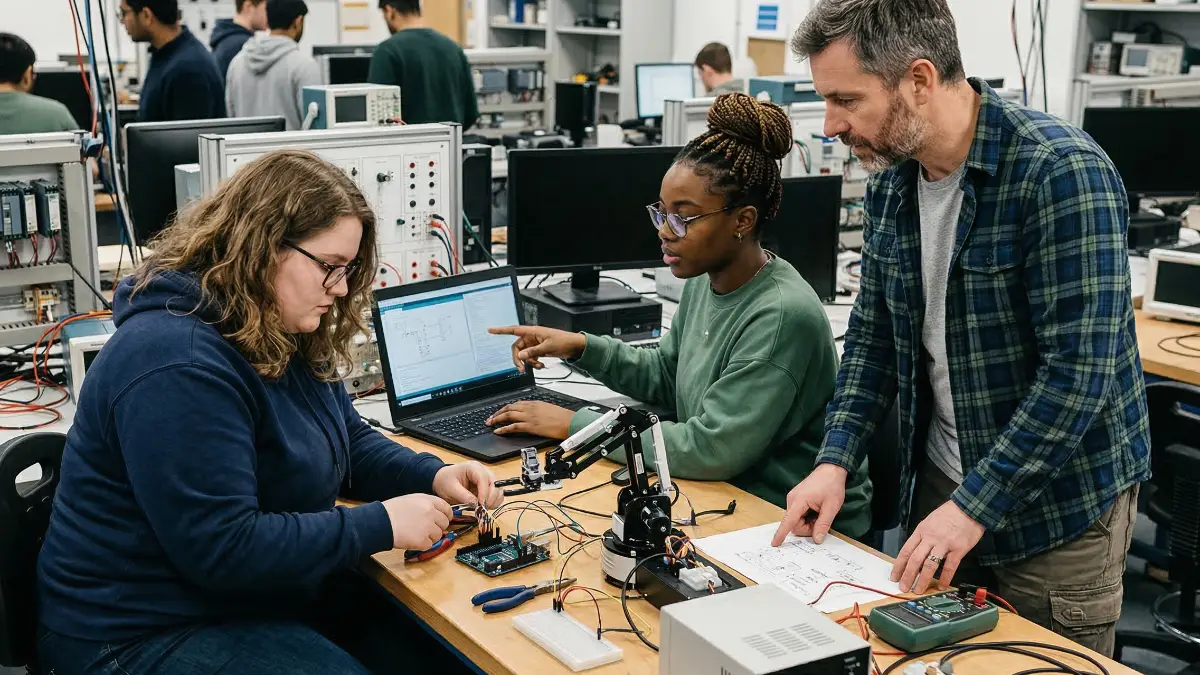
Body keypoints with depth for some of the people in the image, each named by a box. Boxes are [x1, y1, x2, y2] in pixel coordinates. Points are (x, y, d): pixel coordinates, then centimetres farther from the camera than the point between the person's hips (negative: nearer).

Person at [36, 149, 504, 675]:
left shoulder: (282, 336, 4)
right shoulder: (178, 364, -27)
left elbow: (348, 439, 16)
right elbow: (221, 548, -29)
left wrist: (434, 477, -3)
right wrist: (381, 524, -24)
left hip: (262, 597, 9)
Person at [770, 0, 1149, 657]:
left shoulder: (1063, 173, -23)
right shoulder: (891, 180, -1)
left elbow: (1079, 370, -26)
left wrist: (974, 505, -25)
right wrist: (836, 460, -6)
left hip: (1059, 500, -6)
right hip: (940, 480, 6)